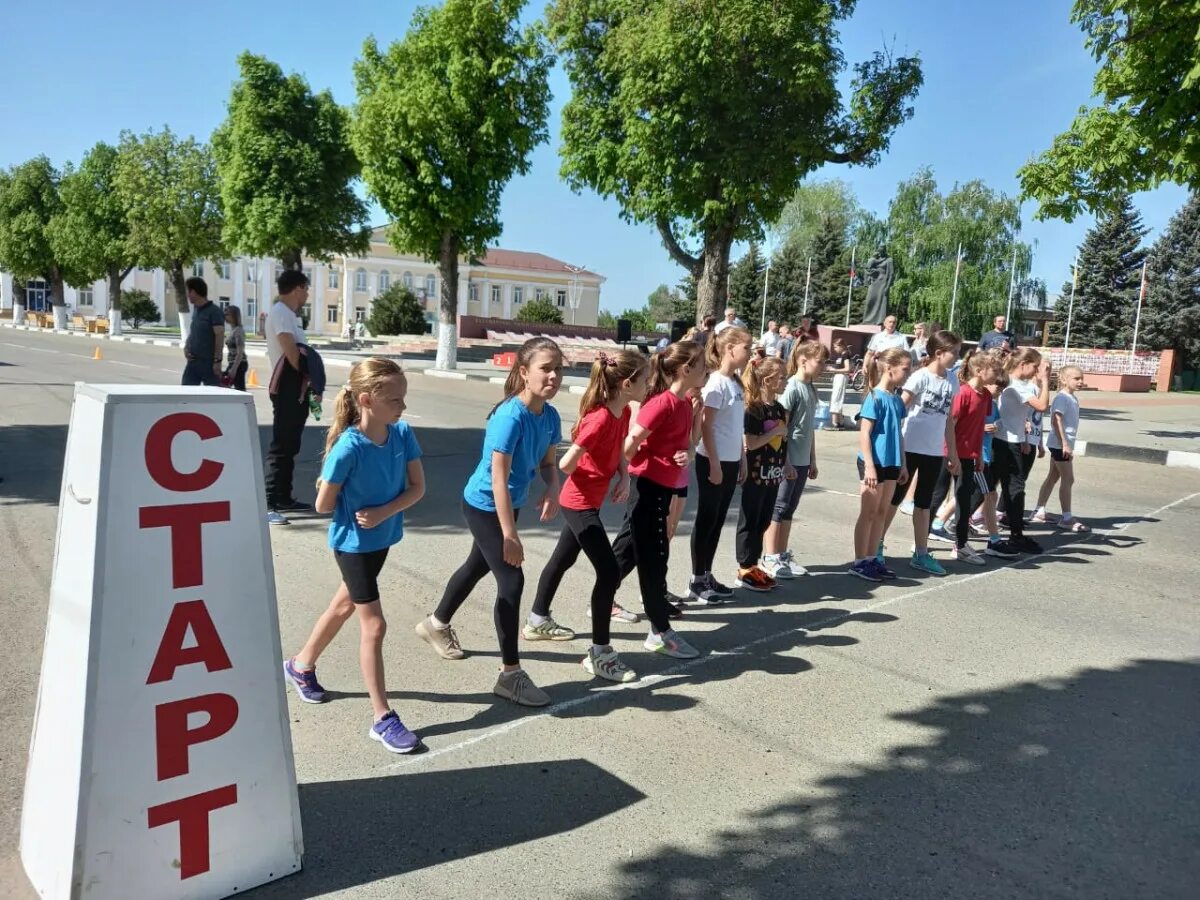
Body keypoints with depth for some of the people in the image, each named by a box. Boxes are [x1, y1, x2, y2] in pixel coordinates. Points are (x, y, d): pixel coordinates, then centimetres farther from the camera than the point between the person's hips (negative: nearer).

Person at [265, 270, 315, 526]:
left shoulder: (288, 314, 18)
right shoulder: (280, 312, -13)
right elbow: (291, 351, -20)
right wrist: (308, 376, -7)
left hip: (296, 390, 10)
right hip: (287, 390, -10)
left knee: (290, 447, 15)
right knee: (280, 447, -10)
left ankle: (284, 498, 23)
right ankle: (269, 505, -10)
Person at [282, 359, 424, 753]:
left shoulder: (403, 434, -11)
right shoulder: (348, 447, -27)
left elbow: (417, 487, -7)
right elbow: (324, 504, -17)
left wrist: (383, 511, -21)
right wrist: (355, 512, -3)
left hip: (382, 538, 7)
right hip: (353, 542, -6)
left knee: (345, 605, 24)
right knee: (374, 624, -2)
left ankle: (301, 666, 48)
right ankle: (383, 719, 9)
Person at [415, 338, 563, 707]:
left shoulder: (550, 415, -8)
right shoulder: (510, 416, -31)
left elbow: (548, 462, 4)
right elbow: (498, 479, -31)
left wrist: (553, 490, -19)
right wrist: (510, 536, -30)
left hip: (509, 504, 9)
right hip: (484, 506, -8)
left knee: (478, 566, 25)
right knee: (512, 582, -9)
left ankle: (436, 624, 50)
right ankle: (510, 674, 3)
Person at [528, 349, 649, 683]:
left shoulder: (623, 413, 0)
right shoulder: (600, 418, -28)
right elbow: (566, 465, -28)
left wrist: (625, 478, -6)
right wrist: (589, 477, -6)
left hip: (588, 502, 10)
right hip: (579, 503, -10)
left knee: (564, 558, 22)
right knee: (609, 571, -9)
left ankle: (538, 621, 41)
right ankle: (599, 654, 0)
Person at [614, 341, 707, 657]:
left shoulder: (685, 404, 8)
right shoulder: (662, 403, -20)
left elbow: (685, 442, 16)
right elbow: (631, 443, -20)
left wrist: (687, 455, -5)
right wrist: (627, 475, -6)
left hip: (665, 486, 9)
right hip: (648, 485, -9)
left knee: (630, 548, 19)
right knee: (654, 557, -2)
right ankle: (660, 632, 7)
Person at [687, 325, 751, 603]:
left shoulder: (736, 382, 10)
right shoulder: (716, 383, -15)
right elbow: (705, 426, -17)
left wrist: (742, 459, 14)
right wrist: (714, 464, -18)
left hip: (730, 461, 8)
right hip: (713, 461, -8)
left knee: (718, 520, 14)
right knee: (707, 520, 1)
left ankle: (707, 575, 24)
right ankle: (696, 581, 11)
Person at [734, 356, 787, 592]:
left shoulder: (779, 408, 10)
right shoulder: (754, 409, -14)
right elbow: (749, 443, -20)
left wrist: (785, 467, 16)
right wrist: (775, 432, -16)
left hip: (773, 475, 8)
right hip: (755, 475, -8)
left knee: (763, 521, 13)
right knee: (749, 521, 1)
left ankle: (752, 566, 23)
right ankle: (744, 571, 9)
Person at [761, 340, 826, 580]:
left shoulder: (810, 387, 11)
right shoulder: (792, 387, -14)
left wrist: (812, 460, 17)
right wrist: (785, 461, -18)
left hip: (802, 461, 8)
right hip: (788, 460, -8)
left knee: (789, 509, 13)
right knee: (778, 508, 0)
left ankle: (783, 555, 22)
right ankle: (770, 558, 7)